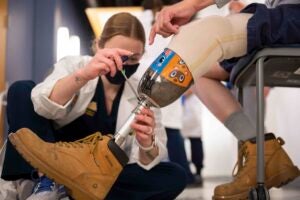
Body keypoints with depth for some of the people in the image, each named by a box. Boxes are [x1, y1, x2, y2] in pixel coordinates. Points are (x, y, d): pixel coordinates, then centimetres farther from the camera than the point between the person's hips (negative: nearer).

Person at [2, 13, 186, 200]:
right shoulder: (74, 66, -5)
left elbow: (148, 161, -10)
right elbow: (43, 106, -26)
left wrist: (146, 144, -34)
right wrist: (84, 75, -44)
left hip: (103, 179, 1)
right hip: (51, 160, -1)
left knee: (176, 176, -23)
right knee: (21, 90, -14)